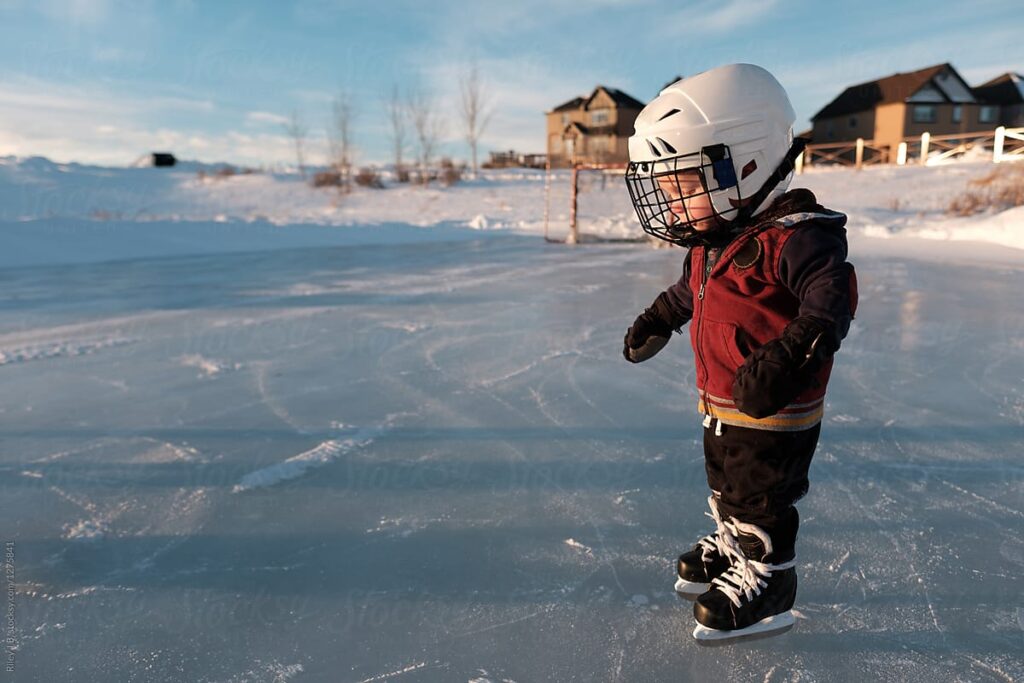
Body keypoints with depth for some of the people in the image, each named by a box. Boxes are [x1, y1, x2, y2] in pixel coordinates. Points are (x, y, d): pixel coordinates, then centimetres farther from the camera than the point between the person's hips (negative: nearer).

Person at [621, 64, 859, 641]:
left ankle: (766, 579, 27)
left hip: (774, 414, -9)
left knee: (759, 502, 7)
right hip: (720, 405, 9)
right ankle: (730, 546, 48)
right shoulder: (711, 241, 5)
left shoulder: (794, 235, -24)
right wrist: (657, 322, 30)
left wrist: (794, 352, -48)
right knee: (727, 490, 26)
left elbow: (832, 297, -35)